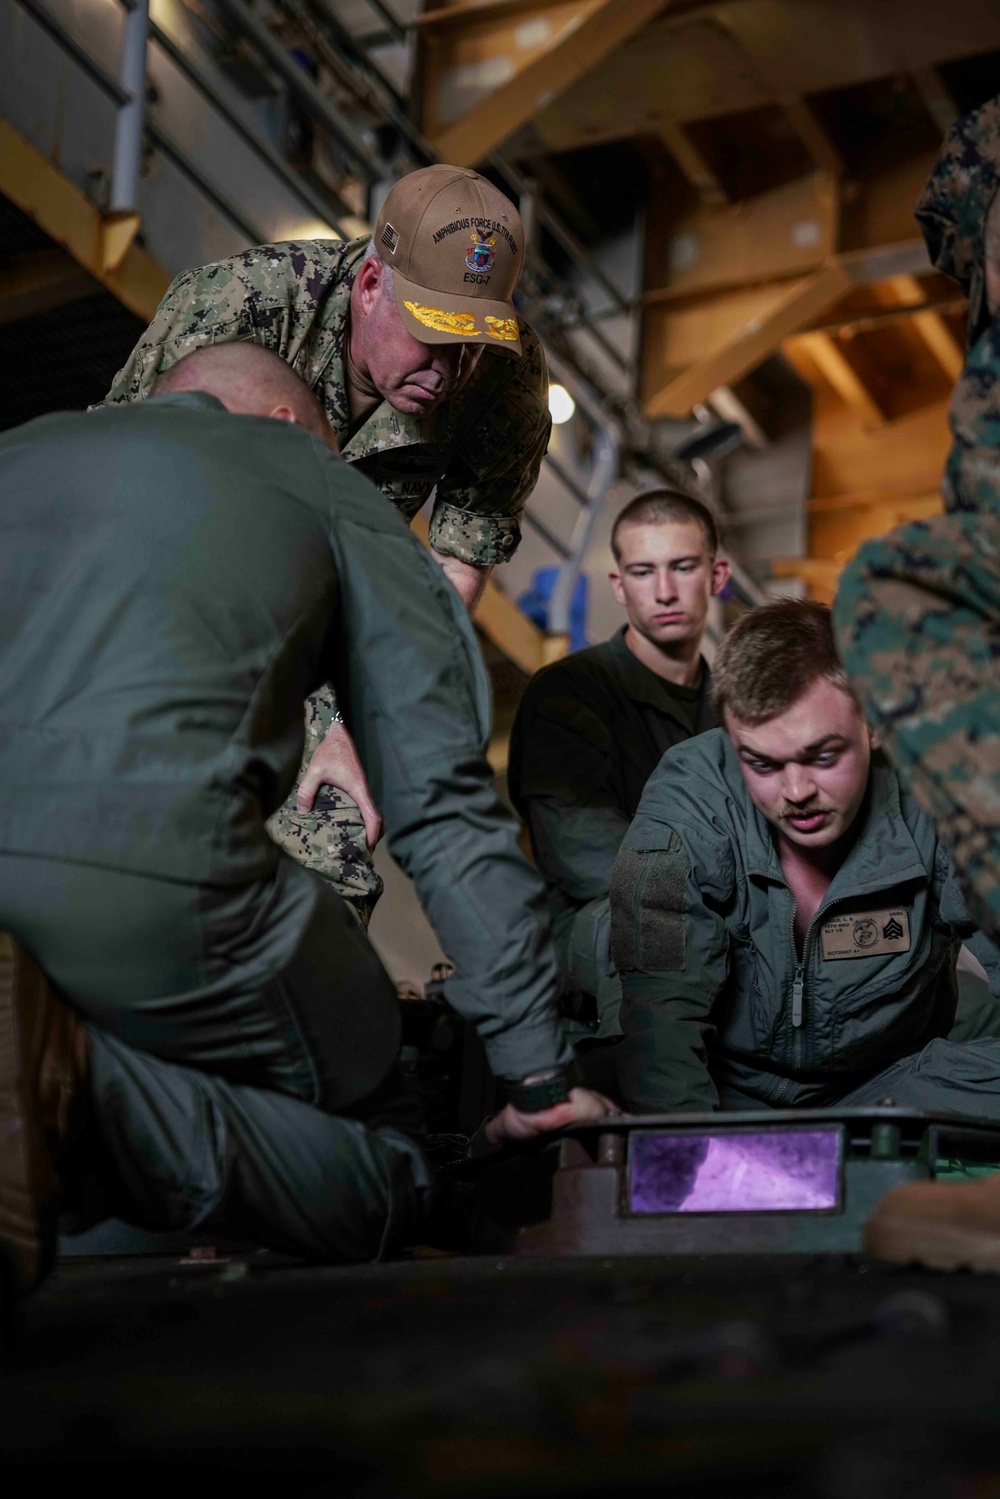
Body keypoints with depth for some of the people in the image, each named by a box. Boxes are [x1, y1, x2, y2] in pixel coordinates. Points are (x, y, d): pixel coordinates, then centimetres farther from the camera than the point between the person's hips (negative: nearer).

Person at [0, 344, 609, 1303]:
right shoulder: (324, 485, 20)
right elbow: (443, 802, 13)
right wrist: (537, 1070, 14)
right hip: (149, 867, -5)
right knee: (380, 1186, 11)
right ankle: (82, 1082, -16)